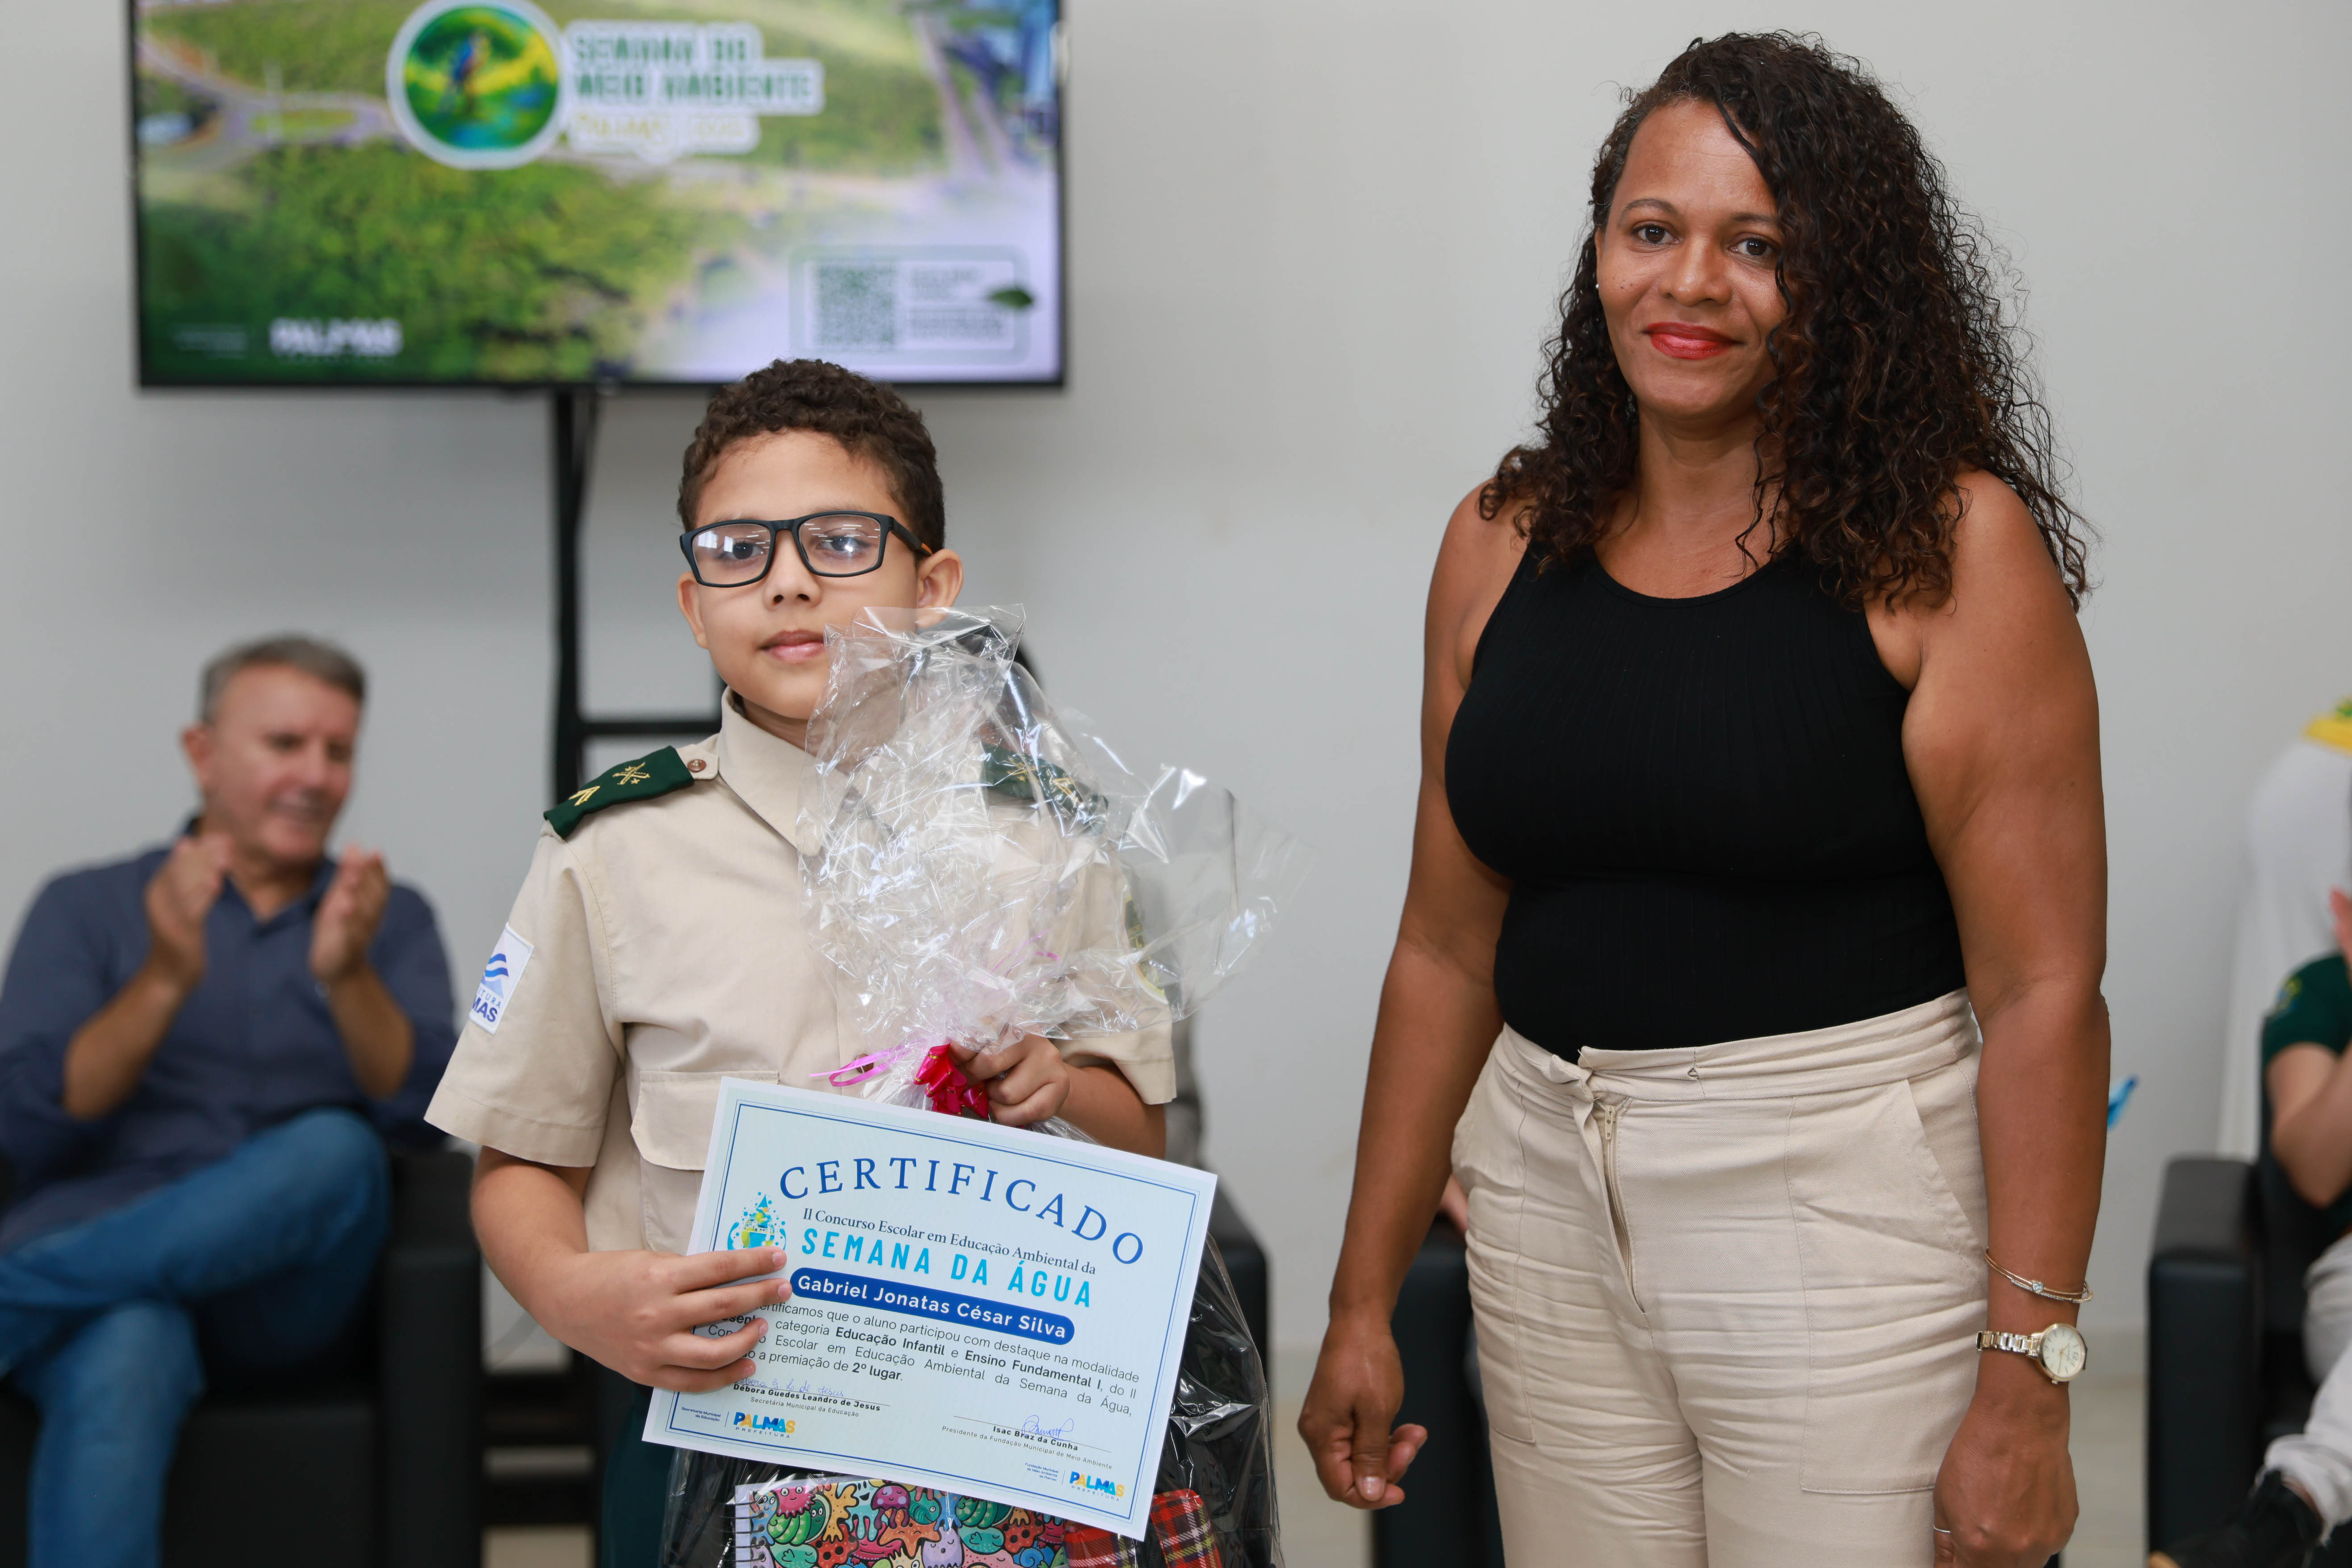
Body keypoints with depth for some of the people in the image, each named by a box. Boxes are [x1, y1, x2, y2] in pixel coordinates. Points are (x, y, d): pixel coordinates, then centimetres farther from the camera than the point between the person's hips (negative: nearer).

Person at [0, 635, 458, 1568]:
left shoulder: (391, 919, 18)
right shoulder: (87, 909, 14)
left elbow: (426, 1110, 0)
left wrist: (347, 976, -18)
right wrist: (165, 978, -14)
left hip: (284, 1291, 2)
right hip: (103, 1270, -1)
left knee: (334, 1151, -33)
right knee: (121, 1359, -38)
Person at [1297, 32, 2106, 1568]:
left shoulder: (1947, 547, -8)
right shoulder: (1507, 541, 7)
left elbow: (2042, 984, -12)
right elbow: (1449, 951, 12)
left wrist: (2027, 1382, -17)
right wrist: (1364, 1301, 12)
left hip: (1847, 1204, -4)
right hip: (1549, 1200, 5)